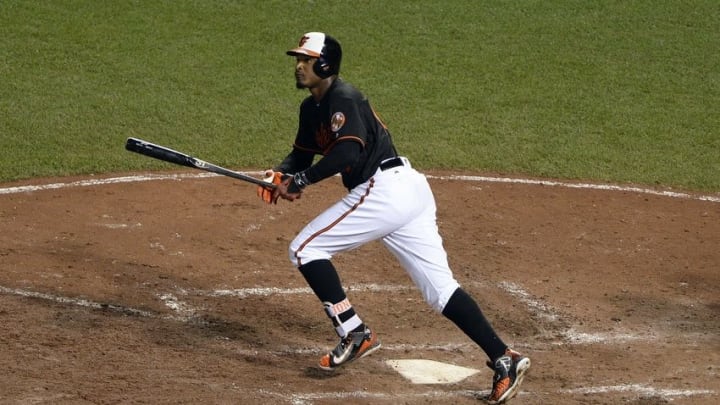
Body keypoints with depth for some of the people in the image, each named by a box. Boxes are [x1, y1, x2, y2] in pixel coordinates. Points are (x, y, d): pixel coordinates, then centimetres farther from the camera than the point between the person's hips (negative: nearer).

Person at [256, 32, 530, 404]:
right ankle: (503, 359, -3)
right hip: (409, 192, 10)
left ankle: (355, 334, -3)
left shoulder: (343, 99, -10)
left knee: (305, 248, -3)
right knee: (439, 287, 4)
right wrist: (280, 175, 6)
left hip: (385, 190, -10)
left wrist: (301, 180, -18)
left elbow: (348, 152, -24)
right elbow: (302, 152, 27)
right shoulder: (312, 107, 20)